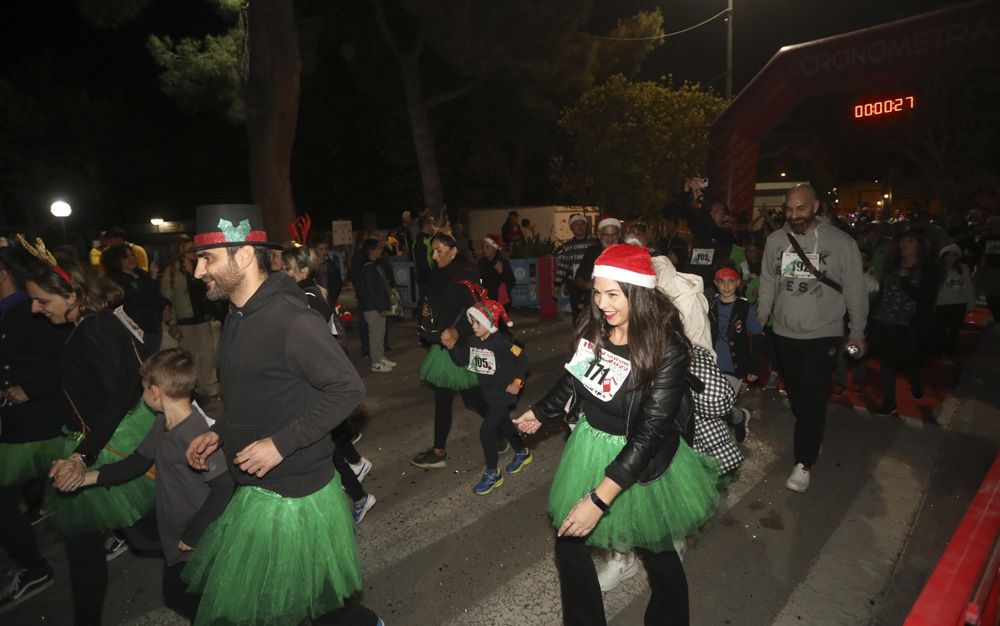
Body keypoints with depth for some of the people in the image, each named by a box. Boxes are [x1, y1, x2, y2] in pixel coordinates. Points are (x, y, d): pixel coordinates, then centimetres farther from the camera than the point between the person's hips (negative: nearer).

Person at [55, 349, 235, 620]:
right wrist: (89, 476, 5)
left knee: (200, 609, 10)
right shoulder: (163, 423, -2)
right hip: (174, 540, 9)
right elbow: (139, 461, 12)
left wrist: (192, 536, -24)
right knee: (174, 598, 27)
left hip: (199, 547, -9)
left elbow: (224, 486, -34)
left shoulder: (195, 434, -32)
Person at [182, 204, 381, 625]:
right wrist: (219, 433, 7)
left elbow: (348, 388, -22)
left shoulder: (292, 320, -22)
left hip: (293, 496, -9)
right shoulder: (238, 318, 8)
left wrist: (282, 443, -23)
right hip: (254, 489, 9)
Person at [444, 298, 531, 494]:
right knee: (503, 424, 24)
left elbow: (522, 360, -16)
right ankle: (522, 453, 48)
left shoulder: (502, 342, -23)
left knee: (486, 431, -9)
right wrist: (452, 347, -12)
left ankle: (492, 474, 8)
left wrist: (517, 382, -19)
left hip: (503, 394, -8)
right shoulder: (471, 340, -4)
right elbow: (462, 361, 2)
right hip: (488, 393, 8)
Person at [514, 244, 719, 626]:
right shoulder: (594, 329, -9)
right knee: (568, 544, 14)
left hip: (640, 462, -5)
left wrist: (599, 499, -28)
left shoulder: (667, 350, -24)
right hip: (588, 447, 5)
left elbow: (648, 435, -25)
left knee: (657, 554, 17)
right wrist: (540, 412, 24)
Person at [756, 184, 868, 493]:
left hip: (823, 335, -3)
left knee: (812, 399, -4)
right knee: (795, 394, 14)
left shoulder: (841, 242, -7)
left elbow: (855, 290, -1)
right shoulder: (775, 240, 1)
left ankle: (804, 462, 7)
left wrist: (857, 332, 2)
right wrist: (761, 316, 5)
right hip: (784, 332, 3)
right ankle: (811, 438, 36)